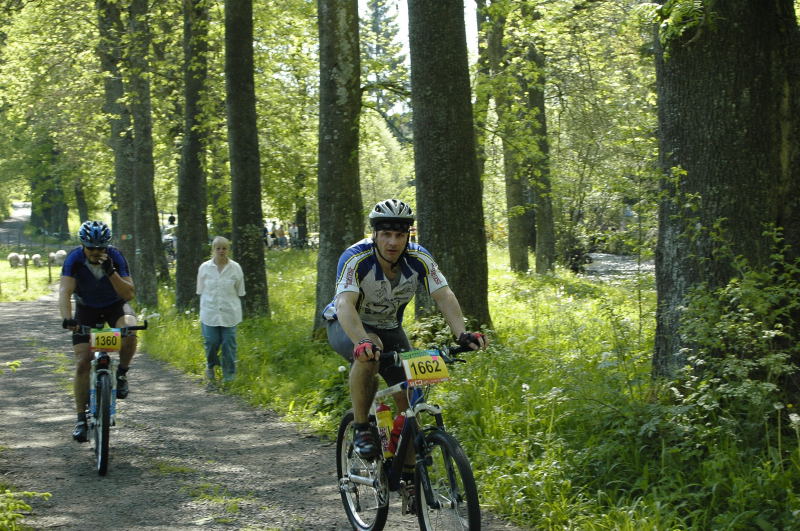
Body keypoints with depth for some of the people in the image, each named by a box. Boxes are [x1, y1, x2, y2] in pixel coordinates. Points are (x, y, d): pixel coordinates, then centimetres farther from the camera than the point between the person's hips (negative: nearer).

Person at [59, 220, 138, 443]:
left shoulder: (115, 257, -22)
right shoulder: (74, 258, -23)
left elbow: (129, 293, -25)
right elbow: (65, 291, -31)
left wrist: (111, 272, -39)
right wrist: (67, 319, -48)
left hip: (115, 305, -1)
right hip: (86, 308, 1)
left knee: (130, 332, -35)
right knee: (82, 363, -10)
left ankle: (122, 374, -8)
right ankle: (81, 418, 1)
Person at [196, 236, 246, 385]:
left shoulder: (235, 268, 0)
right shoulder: (204, 268, 1)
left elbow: (240, 292, 6)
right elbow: (201, 291, 8)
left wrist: (237, 311, 4)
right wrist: (203, 311, 4)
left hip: (230, 314, 0)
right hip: (209, 313, 0)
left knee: (229, 343, 0)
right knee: (211, 342, -3)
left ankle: (229, 375, 14)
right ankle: (210, 366, 27)